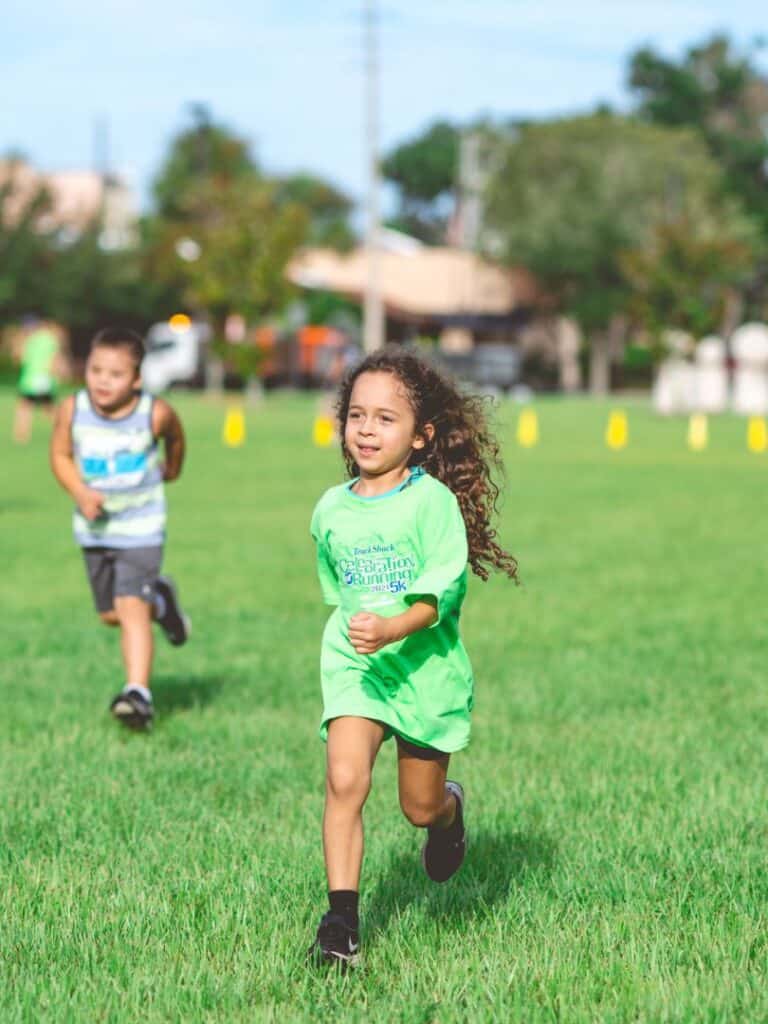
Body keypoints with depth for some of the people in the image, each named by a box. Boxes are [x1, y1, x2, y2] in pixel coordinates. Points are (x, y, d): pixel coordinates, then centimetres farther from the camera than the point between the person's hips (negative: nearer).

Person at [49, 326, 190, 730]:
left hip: (141, 528, -4)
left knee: (131, 607, -18)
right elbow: (60, 456, 0)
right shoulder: (72, 410, -14)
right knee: (109, 614, 16)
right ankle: (160, 600, 46)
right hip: (94, 530, 4)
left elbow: (174, 435, 6)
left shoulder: (154, 414, -18)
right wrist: (80, 491, -17)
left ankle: (138, 693, -18)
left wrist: (172, 466, 24)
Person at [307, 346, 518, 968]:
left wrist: (391, 629, -33)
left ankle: (450, 809, 48)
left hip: (425, 666, -2)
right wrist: (352, 631, 13)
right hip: (352, 664, 2)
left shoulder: (433, 500, -11)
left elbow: (437, 596, -18)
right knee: (344, 780, -19)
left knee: (420, 808, 10)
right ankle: (341, 920, -14)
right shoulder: (331, 511, 4)